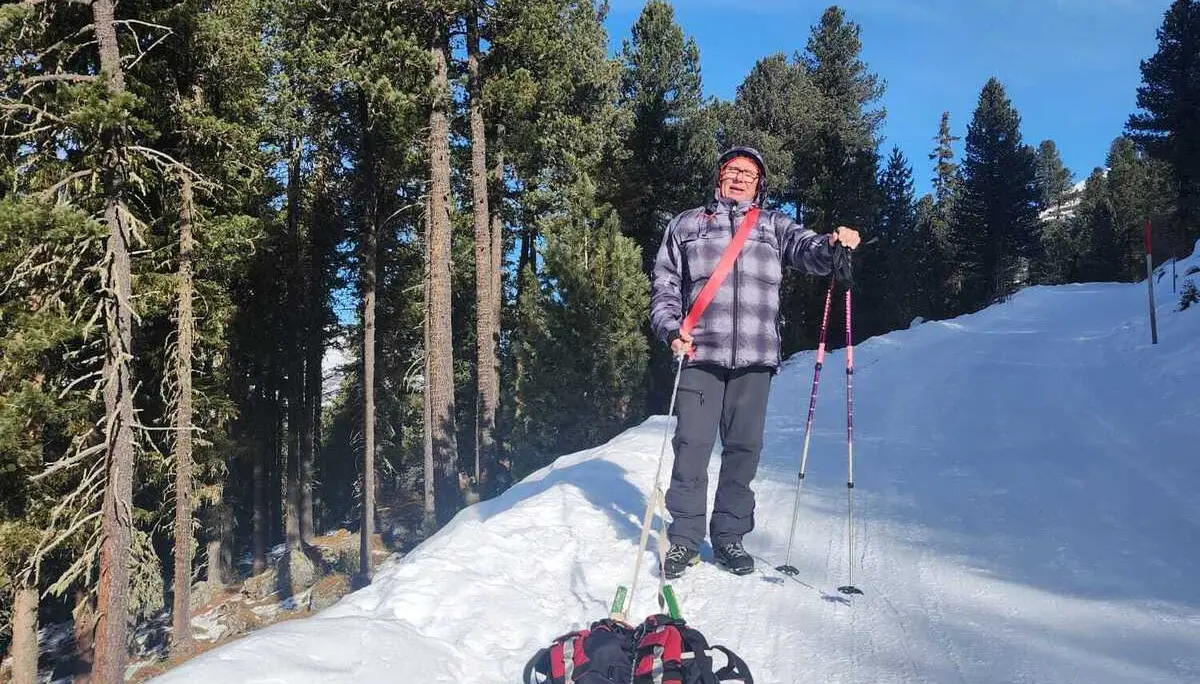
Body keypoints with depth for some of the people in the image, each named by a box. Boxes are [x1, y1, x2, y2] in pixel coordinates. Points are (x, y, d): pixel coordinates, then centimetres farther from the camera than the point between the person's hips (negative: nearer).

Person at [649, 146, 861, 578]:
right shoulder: (686, 225, 15)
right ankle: (684, 538, 8)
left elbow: (808, 251, -1)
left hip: (755, 358, 1)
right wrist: (671, 329, -4)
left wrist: (833, 244, -24)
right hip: (700, 353, -1)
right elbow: (664, 287, 13)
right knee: (692, 446, -3)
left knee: (744, 448, 4)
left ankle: (729, 536, 17)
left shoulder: (774, 226, 16)